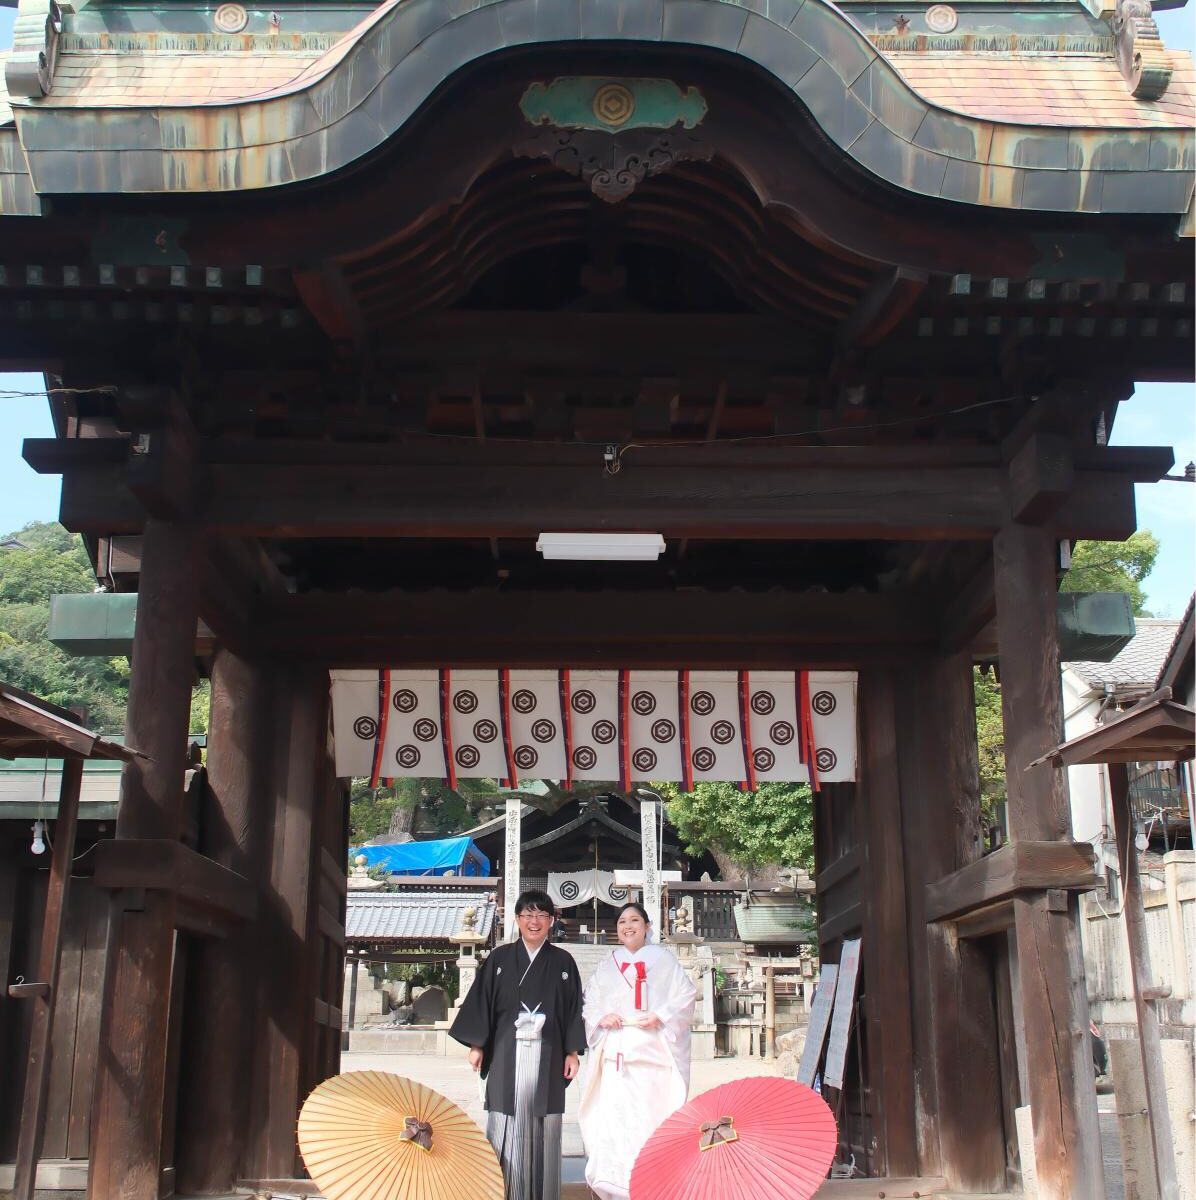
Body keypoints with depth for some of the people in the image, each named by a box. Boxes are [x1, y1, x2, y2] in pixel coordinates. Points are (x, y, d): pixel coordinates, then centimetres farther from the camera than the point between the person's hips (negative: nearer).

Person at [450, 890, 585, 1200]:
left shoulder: (563, 961, 9)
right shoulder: (499, 958, 7)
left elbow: (574, 1008, 9)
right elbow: (480, 1001, 7)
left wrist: (573, 1051, 3)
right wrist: (476, 1045, 1)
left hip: (547, 1055, 0)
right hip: (507, 1054, 0)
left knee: (543, 1126, 1)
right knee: (506, 1124, -2)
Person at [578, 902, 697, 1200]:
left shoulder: (663, 958, 10)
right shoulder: (607, 964, 18)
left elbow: (685, 996, 3)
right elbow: (590, 1004, 16)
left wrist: (661, 1016, -11)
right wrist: (601, 1017, -5)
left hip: (652, 1049, -2)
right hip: (615, 1050, 2)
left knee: (652, 1114, -7)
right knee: (613, 1115, -7)